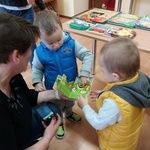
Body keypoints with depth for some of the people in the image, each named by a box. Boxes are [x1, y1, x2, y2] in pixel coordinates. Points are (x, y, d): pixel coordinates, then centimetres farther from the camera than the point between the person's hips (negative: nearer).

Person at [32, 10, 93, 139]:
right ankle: (59, 123, 56)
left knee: (70, 103, 33)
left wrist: (84, 74, -30)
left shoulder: (71, 44, -23)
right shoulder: (39, 52, -21)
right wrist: (37, 82, -23)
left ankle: (69, 114, 66)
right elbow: (36, 69, -6)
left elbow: (88, 55, -19)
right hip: (53, 89, -1)